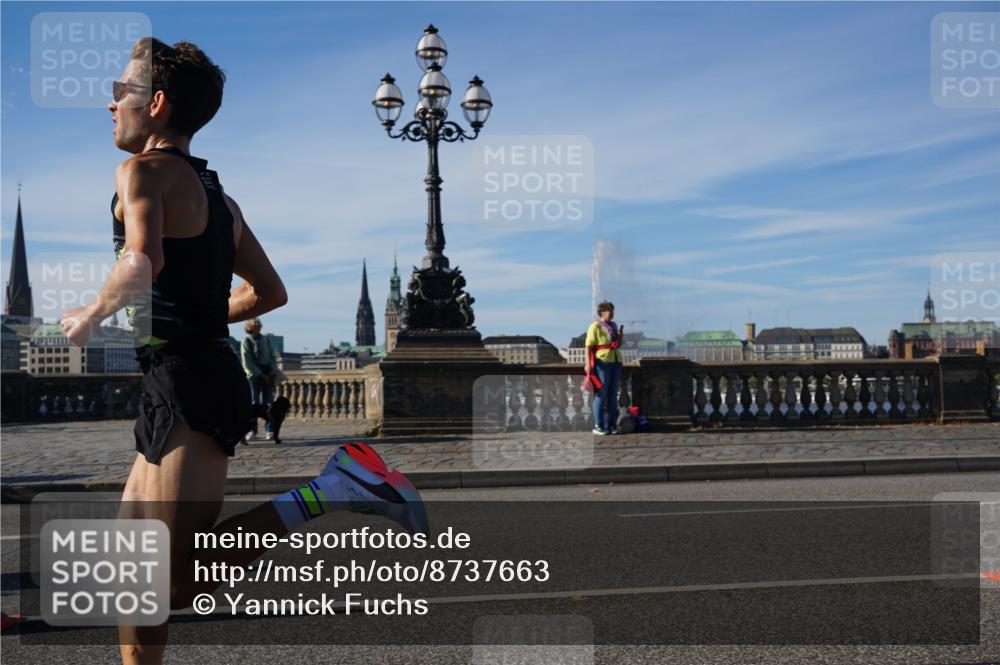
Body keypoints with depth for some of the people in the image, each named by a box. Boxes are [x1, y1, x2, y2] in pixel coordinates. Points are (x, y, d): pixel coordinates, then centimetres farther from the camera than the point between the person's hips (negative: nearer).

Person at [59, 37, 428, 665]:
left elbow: (143, 263, -26)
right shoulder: (215, 192, 20)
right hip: (204, 374, 10)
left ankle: (329, 487, -18)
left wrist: (90, 316, -8)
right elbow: (270, 292, 24)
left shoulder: (143, 171, -6)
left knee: (173, 582, -13)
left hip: (186, 387, -9)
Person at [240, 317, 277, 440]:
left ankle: (269, 430, 0)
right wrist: (261, 374, -11)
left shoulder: (266, 339, 13)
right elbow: (247, 363, -7)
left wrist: (273, 368, -4)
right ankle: (252, 430, 0)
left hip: (268, 374, 3)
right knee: (253, 403, -4)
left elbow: (272, 355, 15)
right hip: (254, 375, -3)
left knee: (268, 402, -1)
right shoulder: (246, 342, -1)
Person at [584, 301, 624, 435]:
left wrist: (621, 336, 4)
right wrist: (588, 363, -23)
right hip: (602, 363, -7)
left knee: (613, 395, 9)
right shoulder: (595, 326, -8)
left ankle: (611, 424, 16)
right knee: (601, 395, -4)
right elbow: (588, 346, -14)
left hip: (615, 362, 7)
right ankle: (598, 426, 0)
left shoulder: (613, 325, 15)